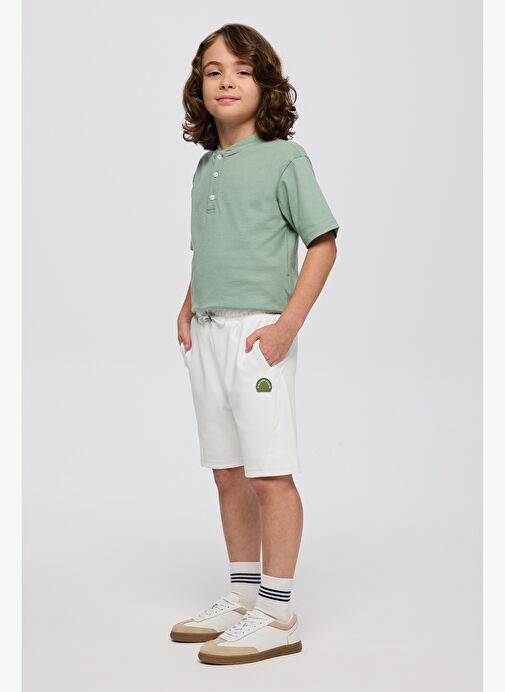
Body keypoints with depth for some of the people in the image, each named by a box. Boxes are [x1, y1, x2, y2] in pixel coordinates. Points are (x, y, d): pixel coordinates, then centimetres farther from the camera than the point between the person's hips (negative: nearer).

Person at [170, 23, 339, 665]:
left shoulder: (284, 158, -5)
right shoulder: (206, 166, 15)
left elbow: (323, 243, -8)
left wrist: (288, 323, -16)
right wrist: (187, 308, 10)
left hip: (257, 332, -7)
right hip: (207, 334, 7)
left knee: (270, 472, -5)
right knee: (228, 471, 12)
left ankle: (277, 615, 2)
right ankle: (242, 596, 24)